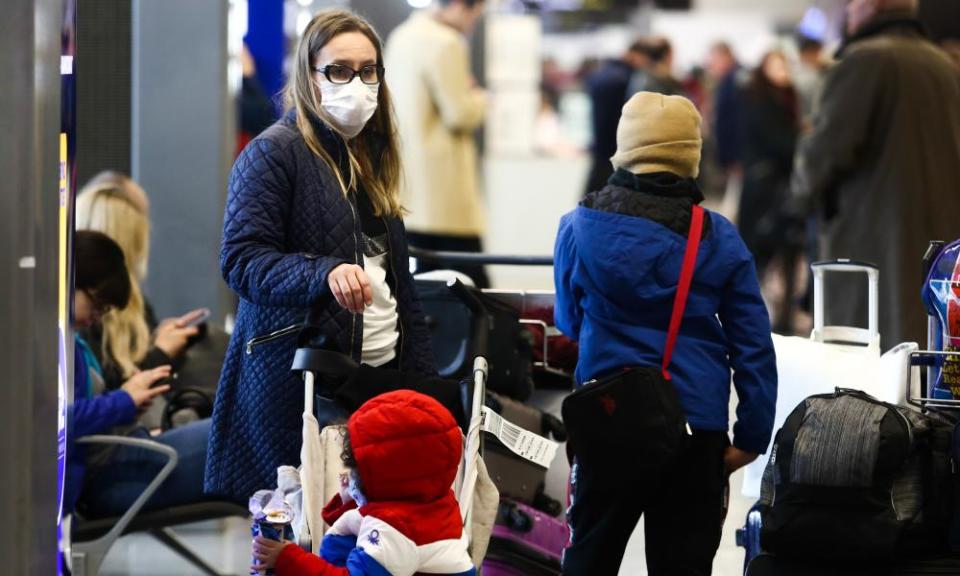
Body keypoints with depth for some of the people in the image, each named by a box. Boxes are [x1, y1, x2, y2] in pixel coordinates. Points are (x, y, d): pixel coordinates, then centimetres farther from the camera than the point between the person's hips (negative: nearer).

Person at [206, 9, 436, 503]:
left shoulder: (372, 157, 18)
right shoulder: (273, 153, -6)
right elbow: (240, 259, -14)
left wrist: (423, 372, 16)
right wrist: (323, 273, -30)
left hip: (381, 369, 7)